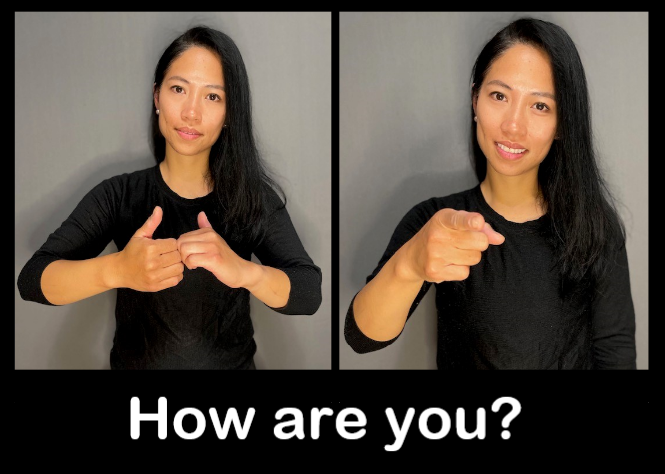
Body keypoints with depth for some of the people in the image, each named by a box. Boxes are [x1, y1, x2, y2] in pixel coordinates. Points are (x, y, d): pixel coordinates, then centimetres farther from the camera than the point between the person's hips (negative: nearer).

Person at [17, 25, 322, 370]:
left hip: (232, 363, 0)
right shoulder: (117, 195, -5)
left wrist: (244, 271, -35)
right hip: (135, 362, 0)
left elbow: (309, 293, -15)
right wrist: (116, 270, -32)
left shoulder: (255, 197, -5)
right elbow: (31, 280, -14)